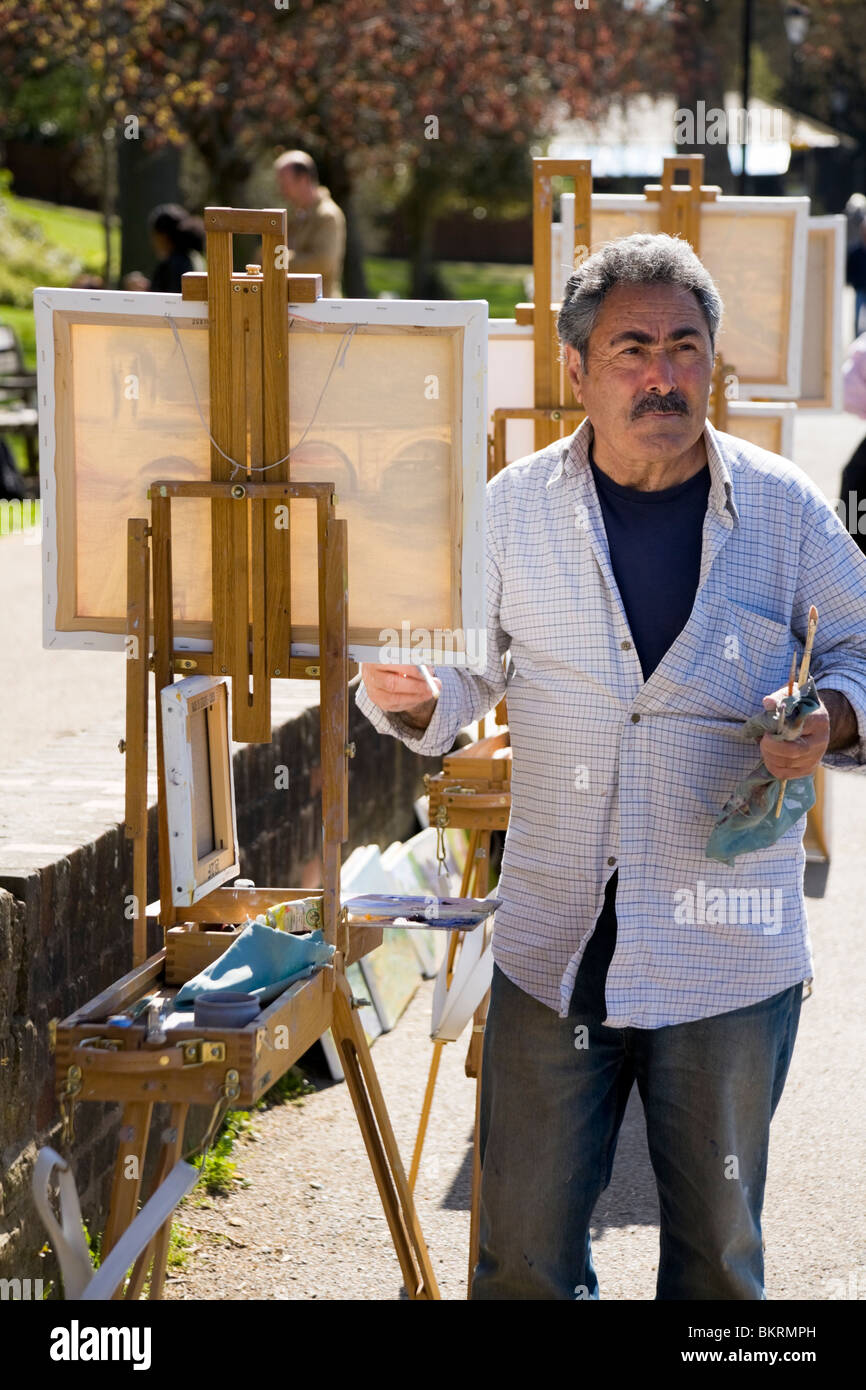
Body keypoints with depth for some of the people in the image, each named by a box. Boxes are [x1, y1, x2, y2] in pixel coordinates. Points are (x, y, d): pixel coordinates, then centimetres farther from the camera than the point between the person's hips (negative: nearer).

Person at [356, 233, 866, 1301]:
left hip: (729, 958, 0)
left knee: (718, 1252, 12)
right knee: (524, 1250, 7)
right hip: (552, 946, 1)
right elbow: (460, 673, 8)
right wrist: (407, 697, -16)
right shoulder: (515, 508, 1)